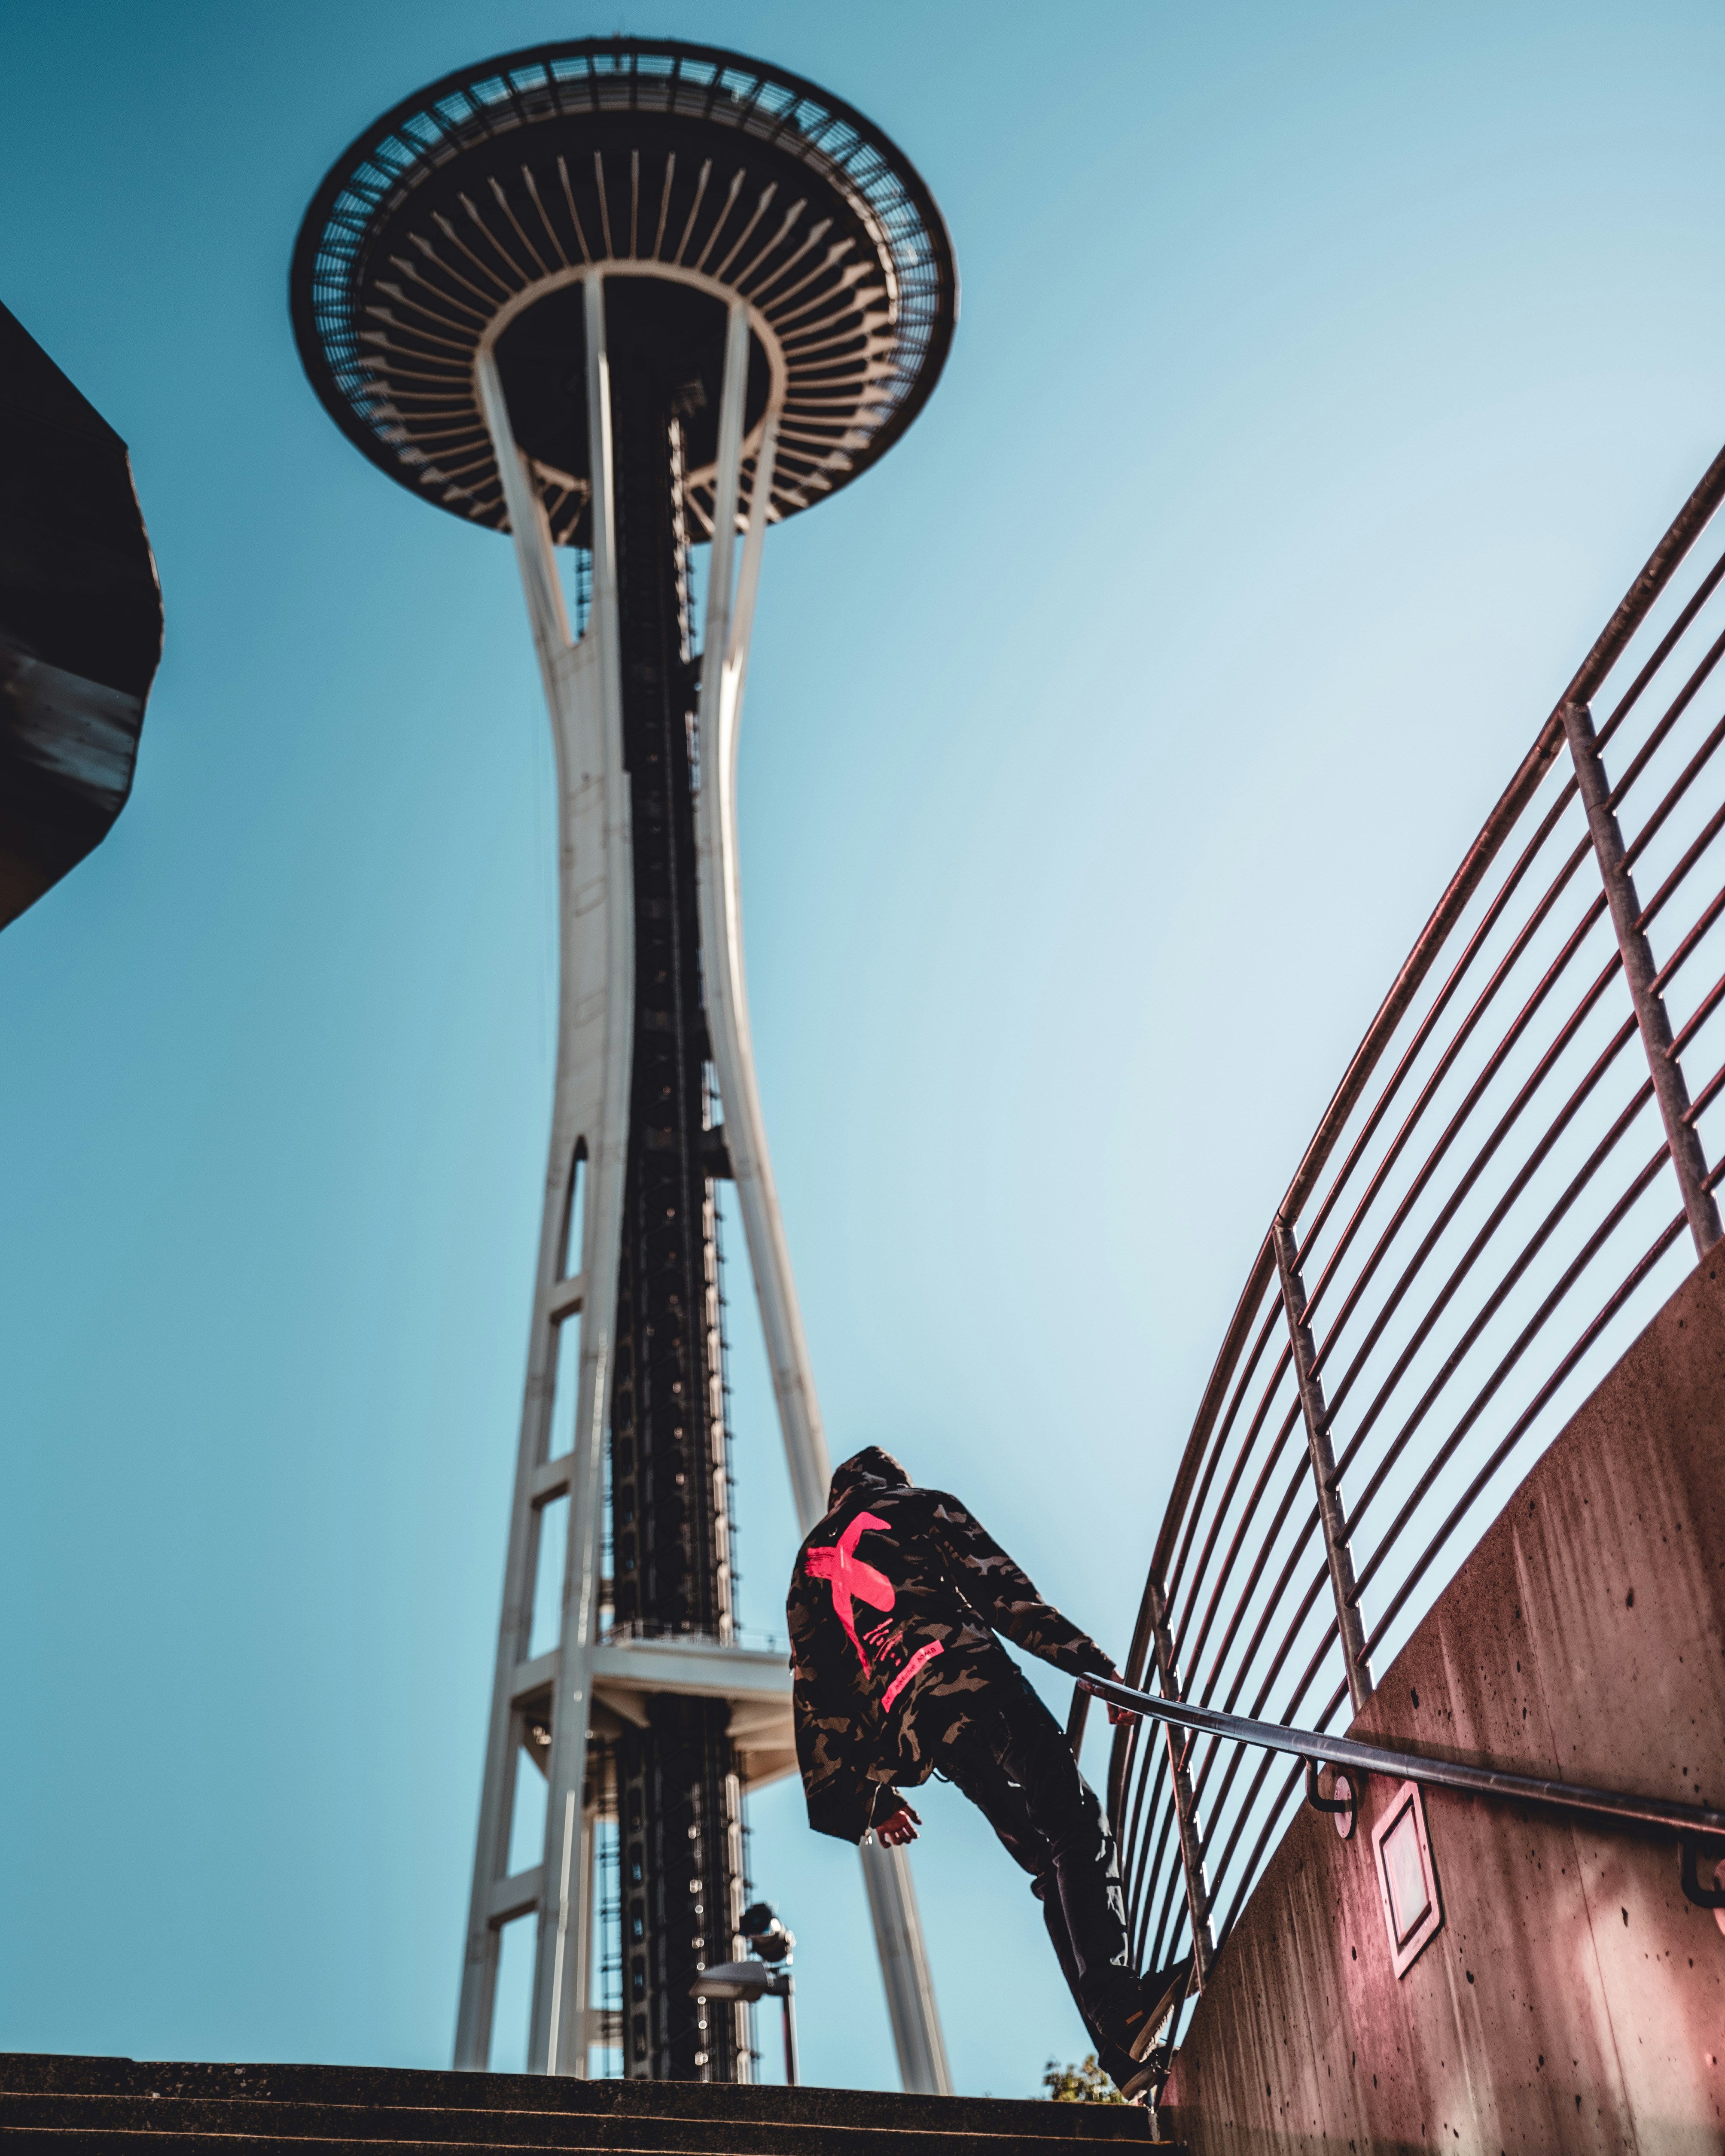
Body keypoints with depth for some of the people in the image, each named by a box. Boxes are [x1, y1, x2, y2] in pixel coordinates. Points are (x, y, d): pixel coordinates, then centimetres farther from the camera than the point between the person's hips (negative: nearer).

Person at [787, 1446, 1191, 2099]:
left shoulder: (810, 1567, 35)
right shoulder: (921, 1507, 20)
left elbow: (818, 1692, 27)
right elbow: (1005, 1595, 6)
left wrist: (868, 1798, 26)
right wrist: (1095, 1666, 3)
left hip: (909, 1722, 5)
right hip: (966, 1676, -5)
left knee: (1051, 1861, 3)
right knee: (1076, 1827, -15)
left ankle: (1123, 2044, -11)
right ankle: (1119, 2009, -36)